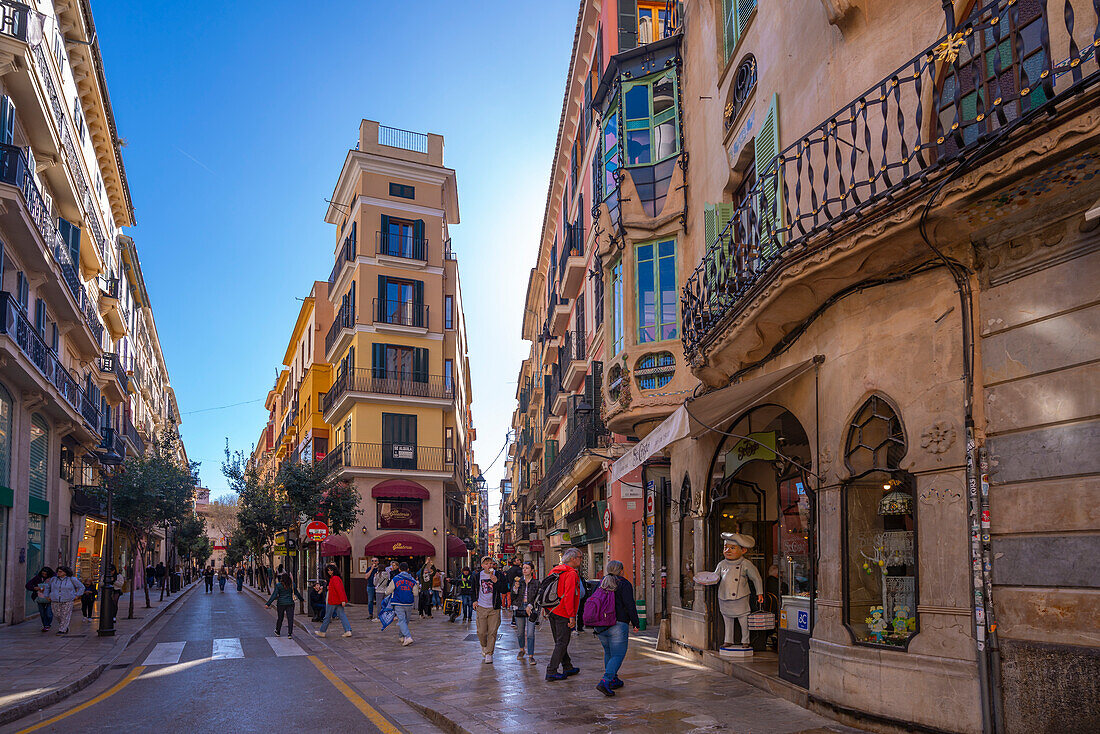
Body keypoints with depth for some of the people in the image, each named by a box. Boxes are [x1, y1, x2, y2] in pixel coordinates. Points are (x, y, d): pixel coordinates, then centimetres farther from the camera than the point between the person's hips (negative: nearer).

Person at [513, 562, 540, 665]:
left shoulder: (536, 583, 1)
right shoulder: (518, 581, 5)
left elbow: (538, 597, 2)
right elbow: (513, 597, 4)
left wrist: (530, 606, -10)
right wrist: (515, 588, -14)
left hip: (531, 609, -2)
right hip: (519, 608, 2)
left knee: (530, 633, -8)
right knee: (520, 632, 11)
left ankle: (531, 656, -3)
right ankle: (522, 649, 35)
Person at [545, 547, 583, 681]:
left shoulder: (554, 570, 11)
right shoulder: (571, 574, -15)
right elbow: (569, 596, -22)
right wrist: (572, 617, -21)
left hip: (552, 611, 9)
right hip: (563, 613, -9)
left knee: (560, 642, 17)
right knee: (561, 643, -2)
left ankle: (567, 667, 29)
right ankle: (551, 672, -2)